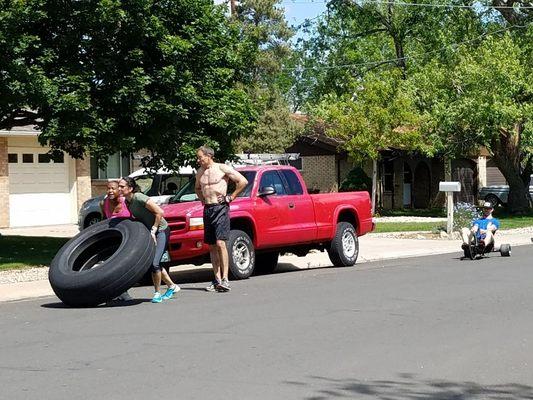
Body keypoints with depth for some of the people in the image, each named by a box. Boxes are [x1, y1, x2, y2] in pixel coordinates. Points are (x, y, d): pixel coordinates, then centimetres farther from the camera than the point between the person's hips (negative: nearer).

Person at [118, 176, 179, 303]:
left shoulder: (139, 198, -23)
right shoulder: (127, 201, 2)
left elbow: (160, 212, -24)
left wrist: (153, 230, -21)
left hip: (161, 231, -9)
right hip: (150, 232, 9)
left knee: (154, 263, -16)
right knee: (154, 263, 13)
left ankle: (157, 293, -2)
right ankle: (172, 286, 29)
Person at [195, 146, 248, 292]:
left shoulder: (222, 168, -6)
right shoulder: (200, 172, 14)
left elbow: (243, 181, -8)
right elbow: (197, 188, 35)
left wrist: (230, 197, -7)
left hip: (220, 208, -7)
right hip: (207, 209, 7)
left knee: (220, 243, -16)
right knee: (212, 246, 5)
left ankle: (225, 279, -17)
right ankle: (217, 279, 9)